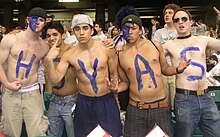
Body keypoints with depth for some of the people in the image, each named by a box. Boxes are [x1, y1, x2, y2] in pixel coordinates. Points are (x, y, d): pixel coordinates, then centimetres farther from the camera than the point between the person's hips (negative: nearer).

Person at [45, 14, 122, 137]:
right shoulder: (69, 55, -6)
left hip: (107, 100, -1)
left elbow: (114, 74, 2)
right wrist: (50, 61, -20)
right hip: (84, 102, 1)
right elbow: (56, 79, -5)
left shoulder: (106, 48, -9)